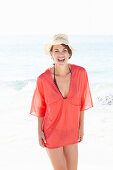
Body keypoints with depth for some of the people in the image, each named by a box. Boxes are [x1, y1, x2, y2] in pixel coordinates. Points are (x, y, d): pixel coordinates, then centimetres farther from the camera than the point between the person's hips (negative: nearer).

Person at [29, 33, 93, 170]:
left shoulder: (80, 73, -13)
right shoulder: (43, 79, -18)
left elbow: (81, 102, -1)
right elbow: (41, 106, -3)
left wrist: (81, 127, 4)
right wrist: (39, 131, -2)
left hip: (71, 132, 3)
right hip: (51, 132, -3)